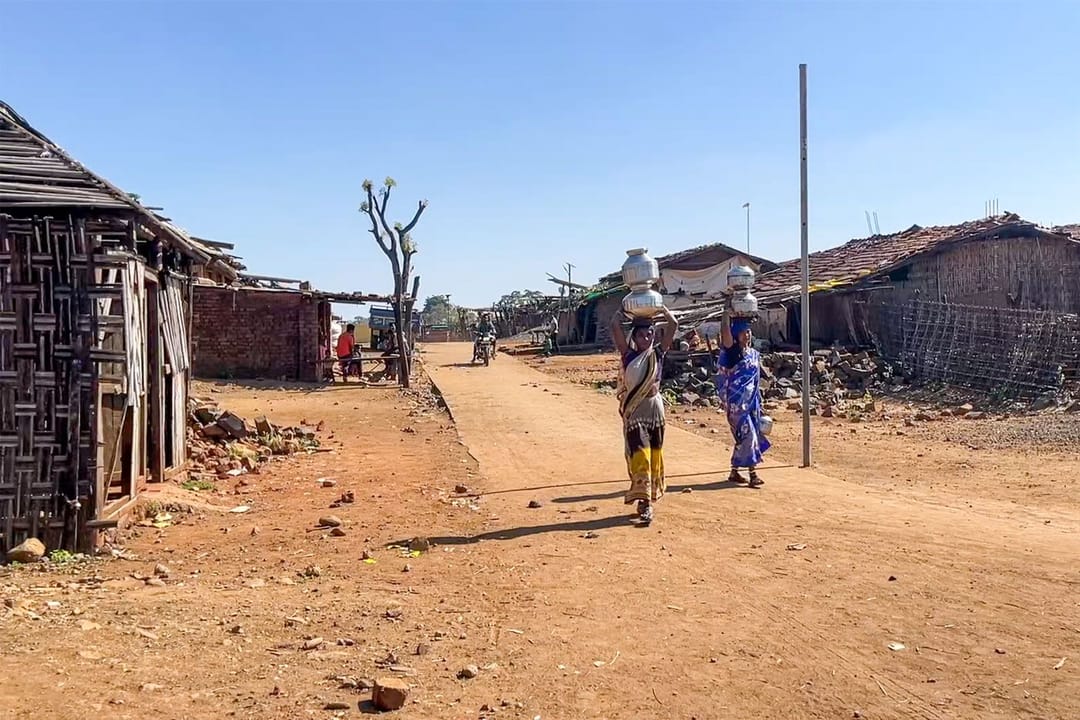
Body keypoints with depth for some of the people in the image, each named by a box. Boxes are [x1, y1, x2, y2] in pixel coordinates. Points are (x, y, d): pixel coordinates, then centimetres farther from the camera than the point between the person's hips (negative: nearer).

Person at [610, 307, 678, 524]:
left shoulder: (658, 353, 4)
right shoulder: (628, 355, -2)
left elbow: (673, 325, -1)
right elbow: (615, 326, -10)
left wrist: (660, 307, 8)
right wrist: (623, 310, 4)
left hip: (655, 409, 3)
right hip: (634, 411, -3)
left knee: (654, 455, 10)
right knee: (640, 456, -11)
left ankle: (649, 499, 24)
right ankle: (644, 502, -10)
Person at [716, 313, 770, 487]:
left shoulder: (755, 354, 11)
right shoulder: (732, 352, -8)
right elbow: (725, 329, -25)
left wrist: (759, 404, 19)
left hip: (752, 402, 7)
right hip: (737, 402, -7)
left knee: (744, 437, 11)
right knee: (748, 435, -11)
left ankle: (734, 472, 21)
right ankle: (753, 473, -7)